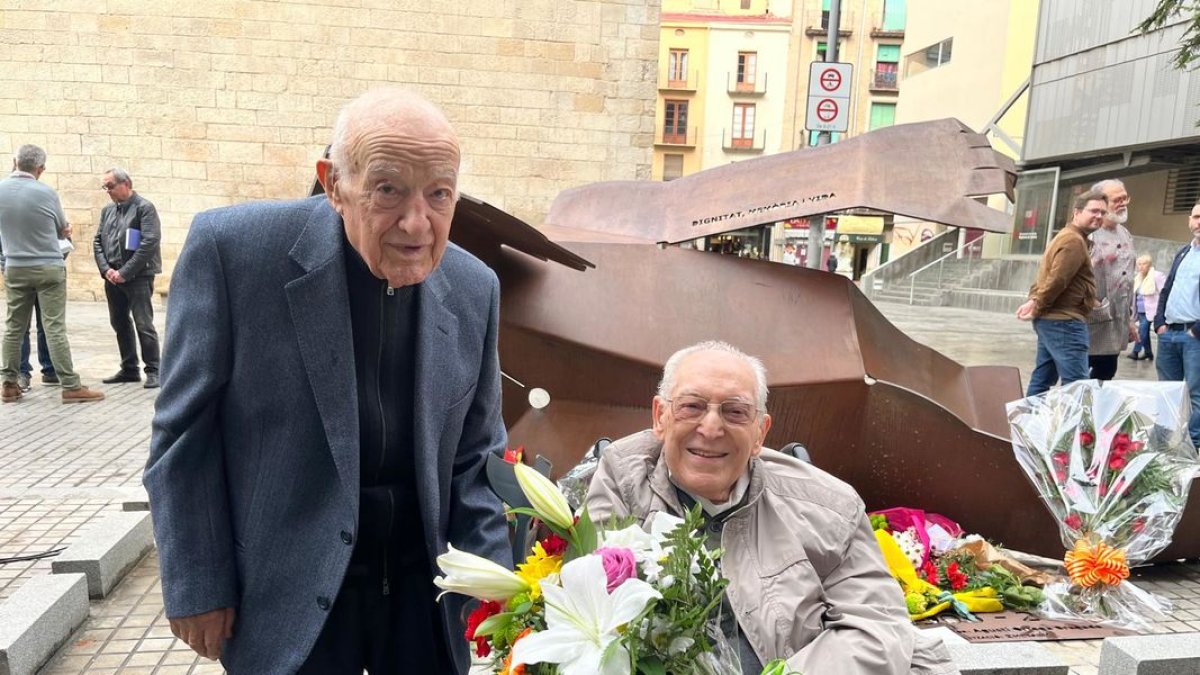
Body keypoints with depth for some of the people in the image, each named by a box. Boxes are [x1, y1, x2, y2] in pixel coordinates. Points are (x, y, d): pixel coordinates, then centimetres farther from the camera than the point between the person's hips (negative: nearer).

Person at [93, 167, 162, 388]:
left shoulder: (144, 208, -6)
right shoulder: (108, 211, 14)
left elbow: (150, 242, -15)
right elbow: (97, 241, 14)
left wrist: (125, 272, -15)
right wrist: (106, 269, -3)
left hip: (138, 277, -7)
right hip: (112, 277, 7)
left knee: (143, 324, -8)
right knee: (120, 323, 12)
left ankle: (153, 371, -1)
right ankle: (129, 369, 22)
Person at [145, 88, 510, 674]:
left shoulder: (474, 289, -5)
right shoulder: (232, 248, -16)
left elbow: (475, 455, 3)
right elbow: (185, 429, -8)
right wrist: (196, 584, -7)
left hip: (424, 586, 4)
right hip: (288, 594, -3)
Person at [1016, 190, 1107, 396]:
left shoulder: (1067, 236, 21)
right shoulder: (1074, 241, -14)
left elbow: (1047, 275, 20)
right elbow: (1056, 281, -21)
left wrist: (1034, 300, 5)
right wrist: (1037, 309, -11)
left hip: (1053, 320, 11)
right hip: (1064, 321, -11)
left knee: (1042, 380, 12)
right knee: (1076, 384, -11)